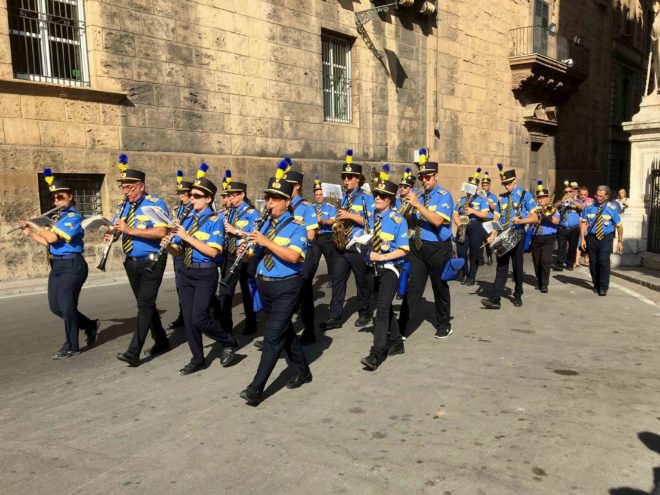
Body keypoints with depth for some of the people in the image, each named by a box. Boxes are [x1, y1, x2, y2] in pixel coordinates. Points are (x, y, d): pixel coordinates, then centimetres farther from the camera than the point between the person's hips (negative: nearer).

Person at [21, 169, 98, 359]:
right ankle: (90, 325, 28)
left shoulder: (74, 217, -14)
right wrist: (30, 234, 9)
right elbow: (49, 242, 18)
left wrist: (34, 225, -9)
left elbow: (52, 238, -22)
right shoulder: (56, 217, 13)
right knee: (55, 306, 12)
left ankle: (71, 347, 10)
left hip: (72, 265, -9)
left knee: (66, 306, -3)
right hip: (56, 265, 9)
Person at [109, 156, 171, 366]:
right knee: (146, 304, 15)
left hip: (151, 262, -8)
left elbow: (161, 232, -24)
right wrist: (111, 234, -11)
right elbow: (116, 228, 13)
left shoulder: (155, 203, -12)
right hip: (131, 262, 8)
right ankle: (161, 342, 28)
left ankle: (133, 352, -11)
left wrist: (131, 230, -27)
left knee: (145, 305, -10)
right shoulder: (123, 206, 10)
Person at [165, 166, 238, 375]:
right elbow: (178, 250, 11)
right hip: (186, 273, 6)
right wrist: (169, 245, -12)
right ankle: (197, 360, 22)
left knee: (199, 318, -12)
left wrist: (186, 236, -20)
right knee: (188, 319, 8)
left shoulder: (214, 221, -9)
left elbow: (213, 252, -20)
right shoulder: (187, 219, 9)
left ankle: (229, 342, 13)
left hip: (205, 274, -6)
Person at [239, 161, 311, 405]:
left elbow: (293, 256, -24)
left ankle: (256, 387, -4)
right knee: (285, 331, 17)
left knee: (273, 336, -8)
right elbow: (258, 254, 14)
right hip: (265, 285, 7)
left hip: (286, 287, -7)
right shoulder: (264, 225, 10)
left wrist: (266, 242, -27)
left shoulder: (296, 227, -9)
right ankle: (303, 372, 33)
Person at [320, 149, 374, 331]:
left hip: (359, 246, -5)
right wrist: (338, 218, -4)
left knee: (362, 281, 9)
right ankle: (335, 317, 3)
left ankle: (364, 314, 23)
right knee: (337, 280, 0)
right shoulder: (342, 198, 12)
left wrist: (350, 216, -19)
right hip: (340, 245, 5)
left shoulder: (367, 198, -5)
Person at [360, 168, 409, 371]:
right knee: (385, 308, 17)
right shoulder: (372, 217, 4)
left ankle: (376, 353, -11)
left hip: (390, 268, -7)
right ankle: (396, 343, 35)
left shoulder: (397, 220, -12)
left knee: (382, 308, -15)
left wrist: (381, 257, -23)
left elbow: (403, 250, -14)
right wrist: (368, 251, -5)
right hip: (376, 268, 7)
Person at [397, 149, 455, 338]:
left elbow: (437, 220, -24)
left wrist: (417, 204, -26)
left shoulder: (444, 196, -8)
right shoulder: (419, 196, 10)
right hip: (418, 246, 5)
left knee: (440, 287, 10)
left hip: (437, 248, -4)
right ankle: (401, 327, 2)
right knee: (412, 287, 1)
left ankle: (444, 325, 28)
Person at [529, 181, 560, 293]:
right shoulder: (534, 209, 13)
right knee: (536, 262, 7)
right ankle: (539, 282, 22)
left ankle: (544, 285, -10)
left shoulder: (552, 209, 7)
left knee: (545, 261, -12)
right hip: (535, 238, 3)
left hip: (548, 239, -3)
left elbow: (556, 221, -10)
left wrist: (546, 214, -20)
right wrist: (534, 210, -14)